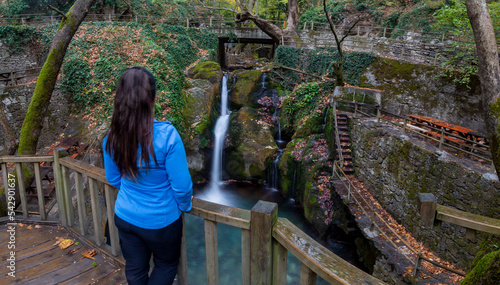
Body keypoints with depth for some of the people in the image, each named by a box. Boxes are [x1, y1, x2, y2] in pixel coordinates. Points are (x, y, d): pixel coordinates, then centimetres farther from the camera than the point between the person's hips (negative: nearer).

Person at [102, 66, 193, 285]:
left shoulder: (112, 137, -11)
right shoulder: (166, 135, -27)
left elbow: (112, 178, 4)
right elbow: (181, 186, -21)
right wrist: (184, 206, 0)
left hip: (125, 217, 5)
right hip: (160, 221, -4)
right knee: (166, 266, 22)